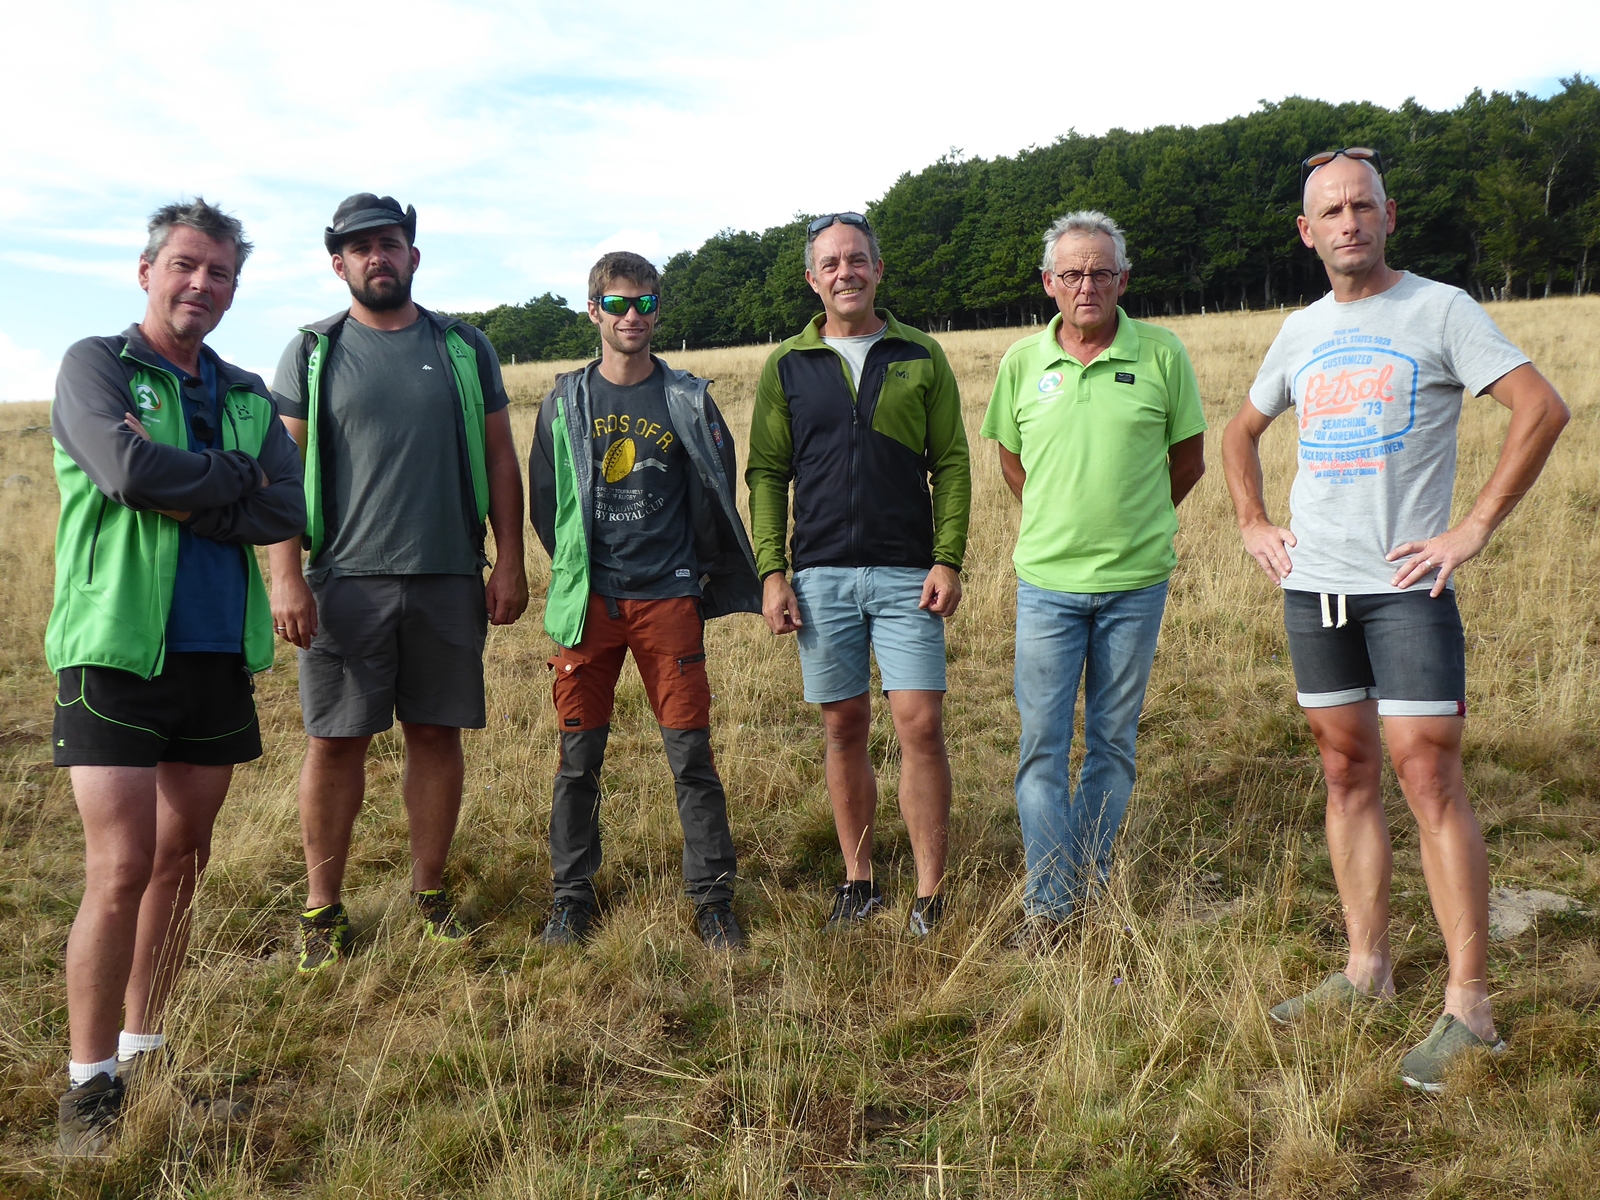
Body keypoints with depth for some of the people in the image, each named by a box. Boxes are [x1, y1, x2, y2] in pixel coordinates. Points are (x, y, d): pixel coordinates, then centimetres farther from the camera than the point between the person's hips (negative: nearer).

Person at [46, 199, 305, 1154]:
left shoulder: (249, 397, 13)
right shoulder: (95, 365, 1)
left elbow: (289, 511, -2)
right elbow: (125, 468, -19)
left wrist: (184, 498, -12)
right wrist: (237, 478, -7)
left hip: (220, 658, 5)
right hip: (116, 654, -5)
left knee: (181, 866, 12)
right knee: (121, 874, -8)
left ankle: (145, 1049, 26)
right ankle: (91, 1083, 8)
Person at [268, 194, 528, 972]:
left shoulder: (463, 348, 10)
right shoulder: (312, 353, 5)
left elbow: (499, 460, 10)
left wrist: (510, 562, 3)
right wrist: (286, 576, -9)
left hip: (449, 580, 2)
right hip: (345, 582, -1)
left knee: (437, 734, 7)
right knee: (335, 742, 2)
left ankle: (430, 891, 21)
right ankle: (322, 909, 14)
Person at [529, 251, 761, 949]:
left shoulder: (687, 399, 4)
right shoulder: (566, 401, 6)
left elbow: (716, 493, 10)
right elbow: (544, 501, 12)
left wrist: (698, 572, 11)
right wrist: (575, 572, 11)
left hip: (669, 598, -1)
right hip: (588, 600, 1)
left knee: (691, 754, 0)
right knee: (579, 757, 6)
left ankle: (712, 898, 12)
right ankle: (571, 897, 20)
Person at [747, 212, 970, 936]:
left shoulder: (921, 358, 7)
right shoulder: (787, 366, 9)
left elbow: (952, 463, 5)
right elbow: (766, 473, 7)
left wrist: (949, 559, -6)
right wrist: (770, 571, -3)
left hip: (908, 575, -1)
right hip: (821, 575, 1)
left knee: (920, 726, -6)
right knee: (844, 729, 8)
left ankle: (930, 895, 5)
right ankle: (859, 881, 21)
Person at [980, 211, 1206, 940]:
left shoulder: (1162, 354, -2)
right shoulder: (1022, 362, 2)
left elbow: (1189, 458, 9)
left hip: (1135, 582, 0)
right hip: (1046, 580, 1)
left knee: (1113, 740, 10)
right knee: (1042, 743, 0)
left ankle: (1091, 883, 24)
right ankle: (1047, 899, 9)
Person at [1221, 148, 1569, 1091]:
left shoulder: (1440, 309, -3)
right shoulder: (1301, 331, 13)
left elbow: (1543, 408, -11)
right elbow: (1241, 431, 27)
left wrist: (1475, 528, -14)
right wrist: (1252, 522, 14)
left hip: (1405, 586, -6)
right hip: (1313, 586, 6)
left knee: (1428, 776, -8)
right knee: (1348, 775, 10)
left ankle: (1469, 1006, 1)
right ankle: (1368, 969, 22)